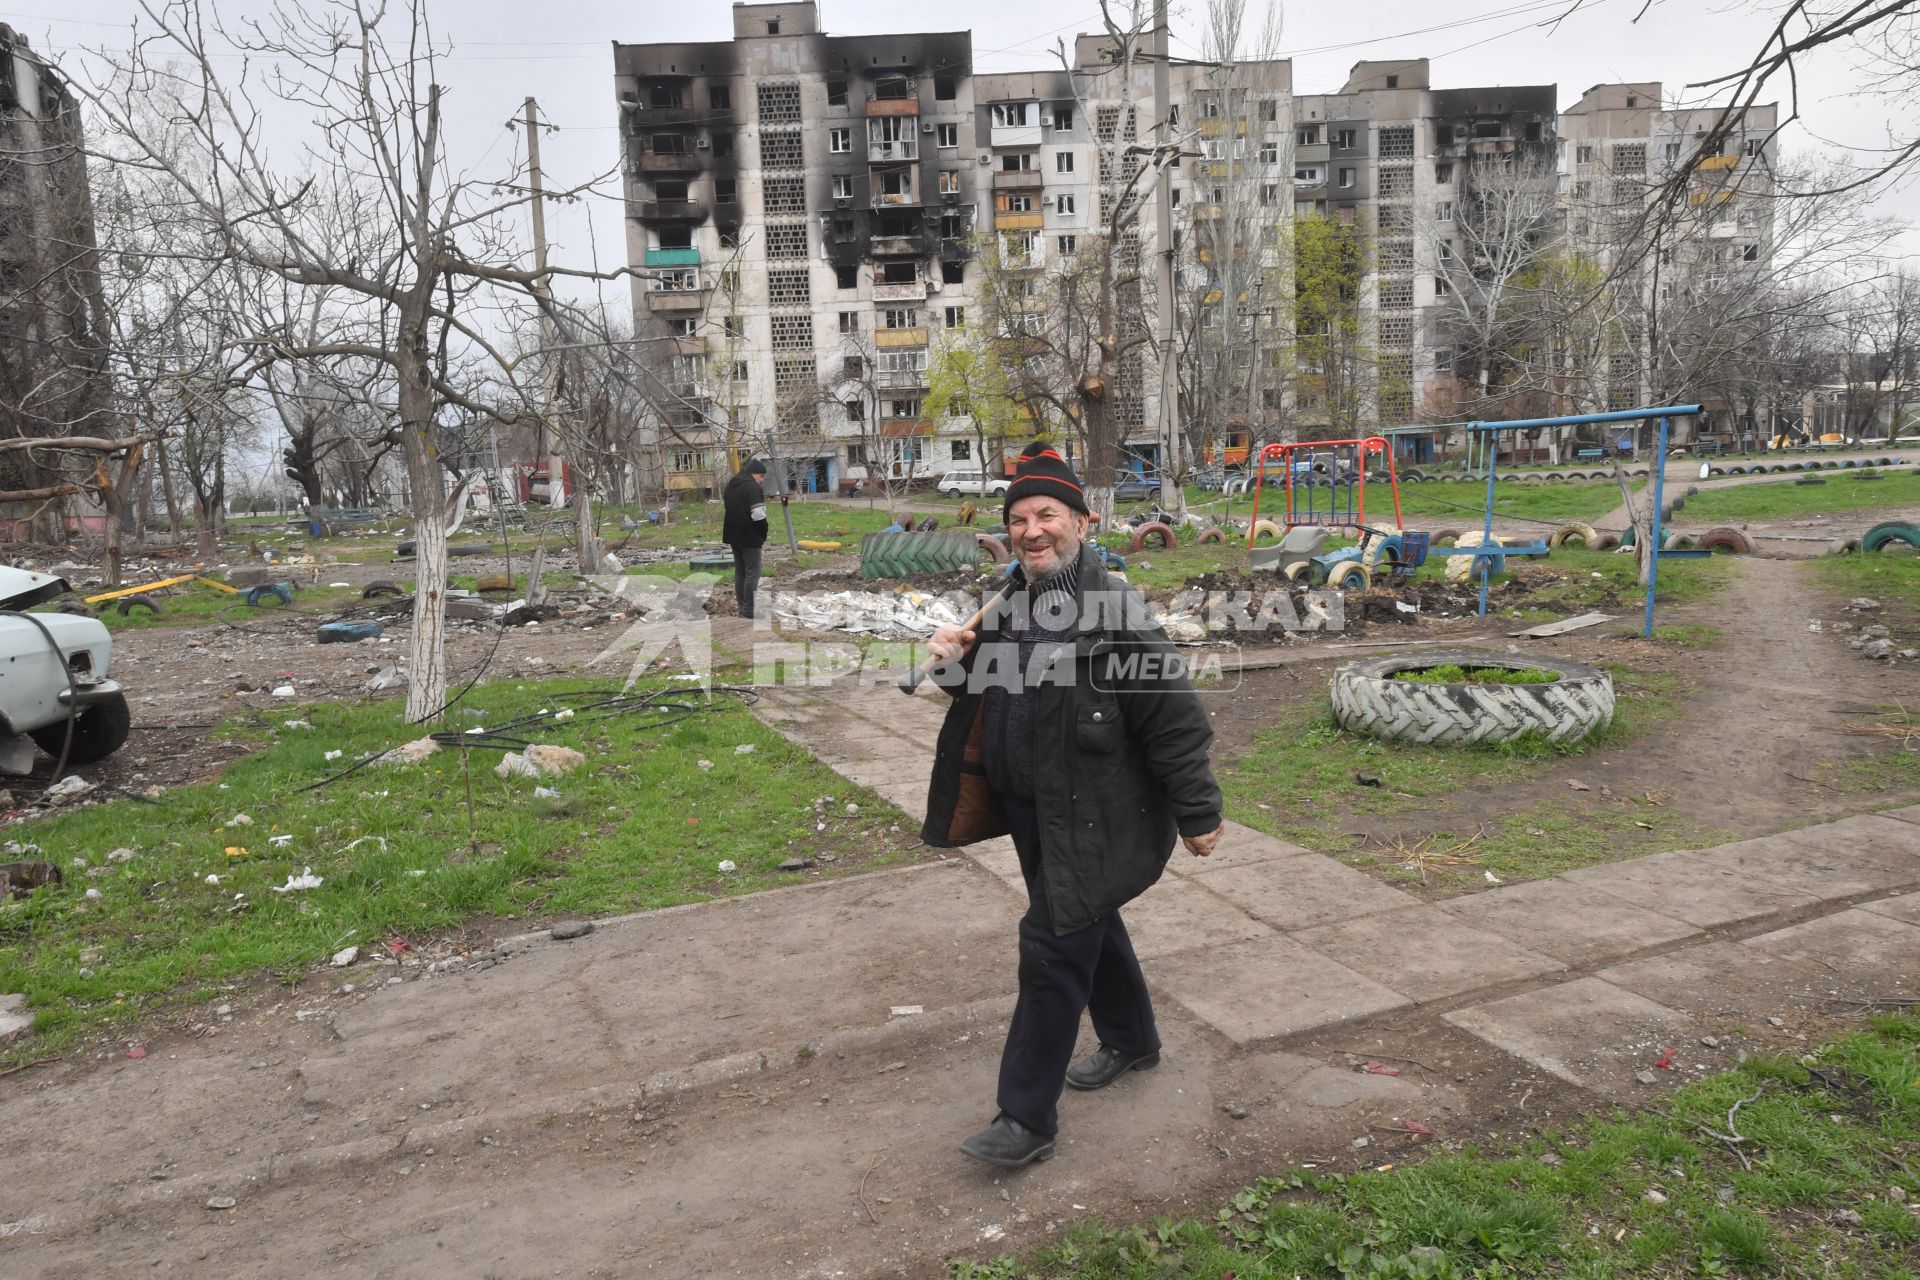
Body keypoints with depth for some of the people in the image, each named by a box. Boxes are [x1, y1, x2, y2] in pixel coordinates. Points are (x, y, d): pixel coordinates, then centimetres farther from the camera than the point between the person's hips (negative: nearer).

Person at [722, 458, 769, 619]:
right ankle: (749, 609, -7)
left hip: (733, 535, 9)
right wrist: (764, 534, -7)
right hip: (750, 537, -9)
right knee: (752, 573, -5)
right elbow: (758, 515, -22)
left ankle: (742, 607, 16)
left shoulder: (731, 485, 14)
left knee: (739, 572, 13)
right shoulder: (752, 487, -15)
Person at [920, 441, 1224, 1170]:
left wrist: (1198, 816, -14)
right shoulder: (1009, 603, 4)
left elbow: (1174, 721, -18)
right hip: (1029, 807, 8)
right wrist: (955, 664, -6)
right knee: (1089, 924, 24)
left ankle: (1028, 1120, 7)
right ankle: (1131, 1040, 47)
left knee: (1053, 946, -5)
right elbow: (986, 693, 17)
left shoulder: (1113, 612, -21)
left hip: (1091, 821, -8)